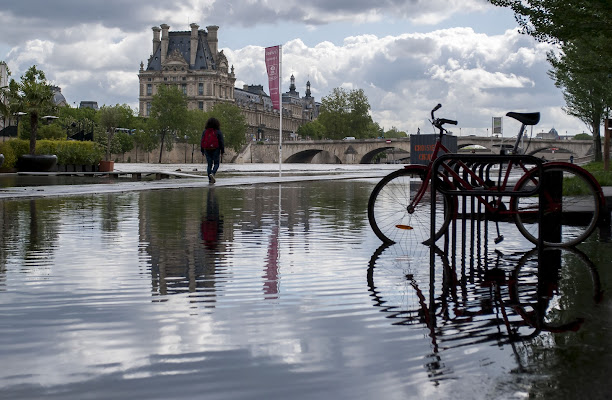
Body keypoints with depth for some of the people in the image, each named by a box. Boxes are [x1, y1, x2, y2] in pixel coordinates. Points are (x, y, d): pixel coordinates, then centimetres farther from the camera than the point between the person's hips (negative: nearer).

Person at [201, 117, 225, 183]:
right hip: (216, 150, -3)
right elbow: (221, 142, -7)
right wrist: (222, 151, 0)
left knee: (209, 164, 9)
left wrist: (202, 151, 11)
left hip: (207, 150, 3)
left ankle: (210, 179, 4)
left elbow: (202, 141, 4)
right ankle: (212, 173, -17)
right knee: (216, 164, 9)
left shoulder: (205, 131, 2)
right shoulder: (218, 132, -7)